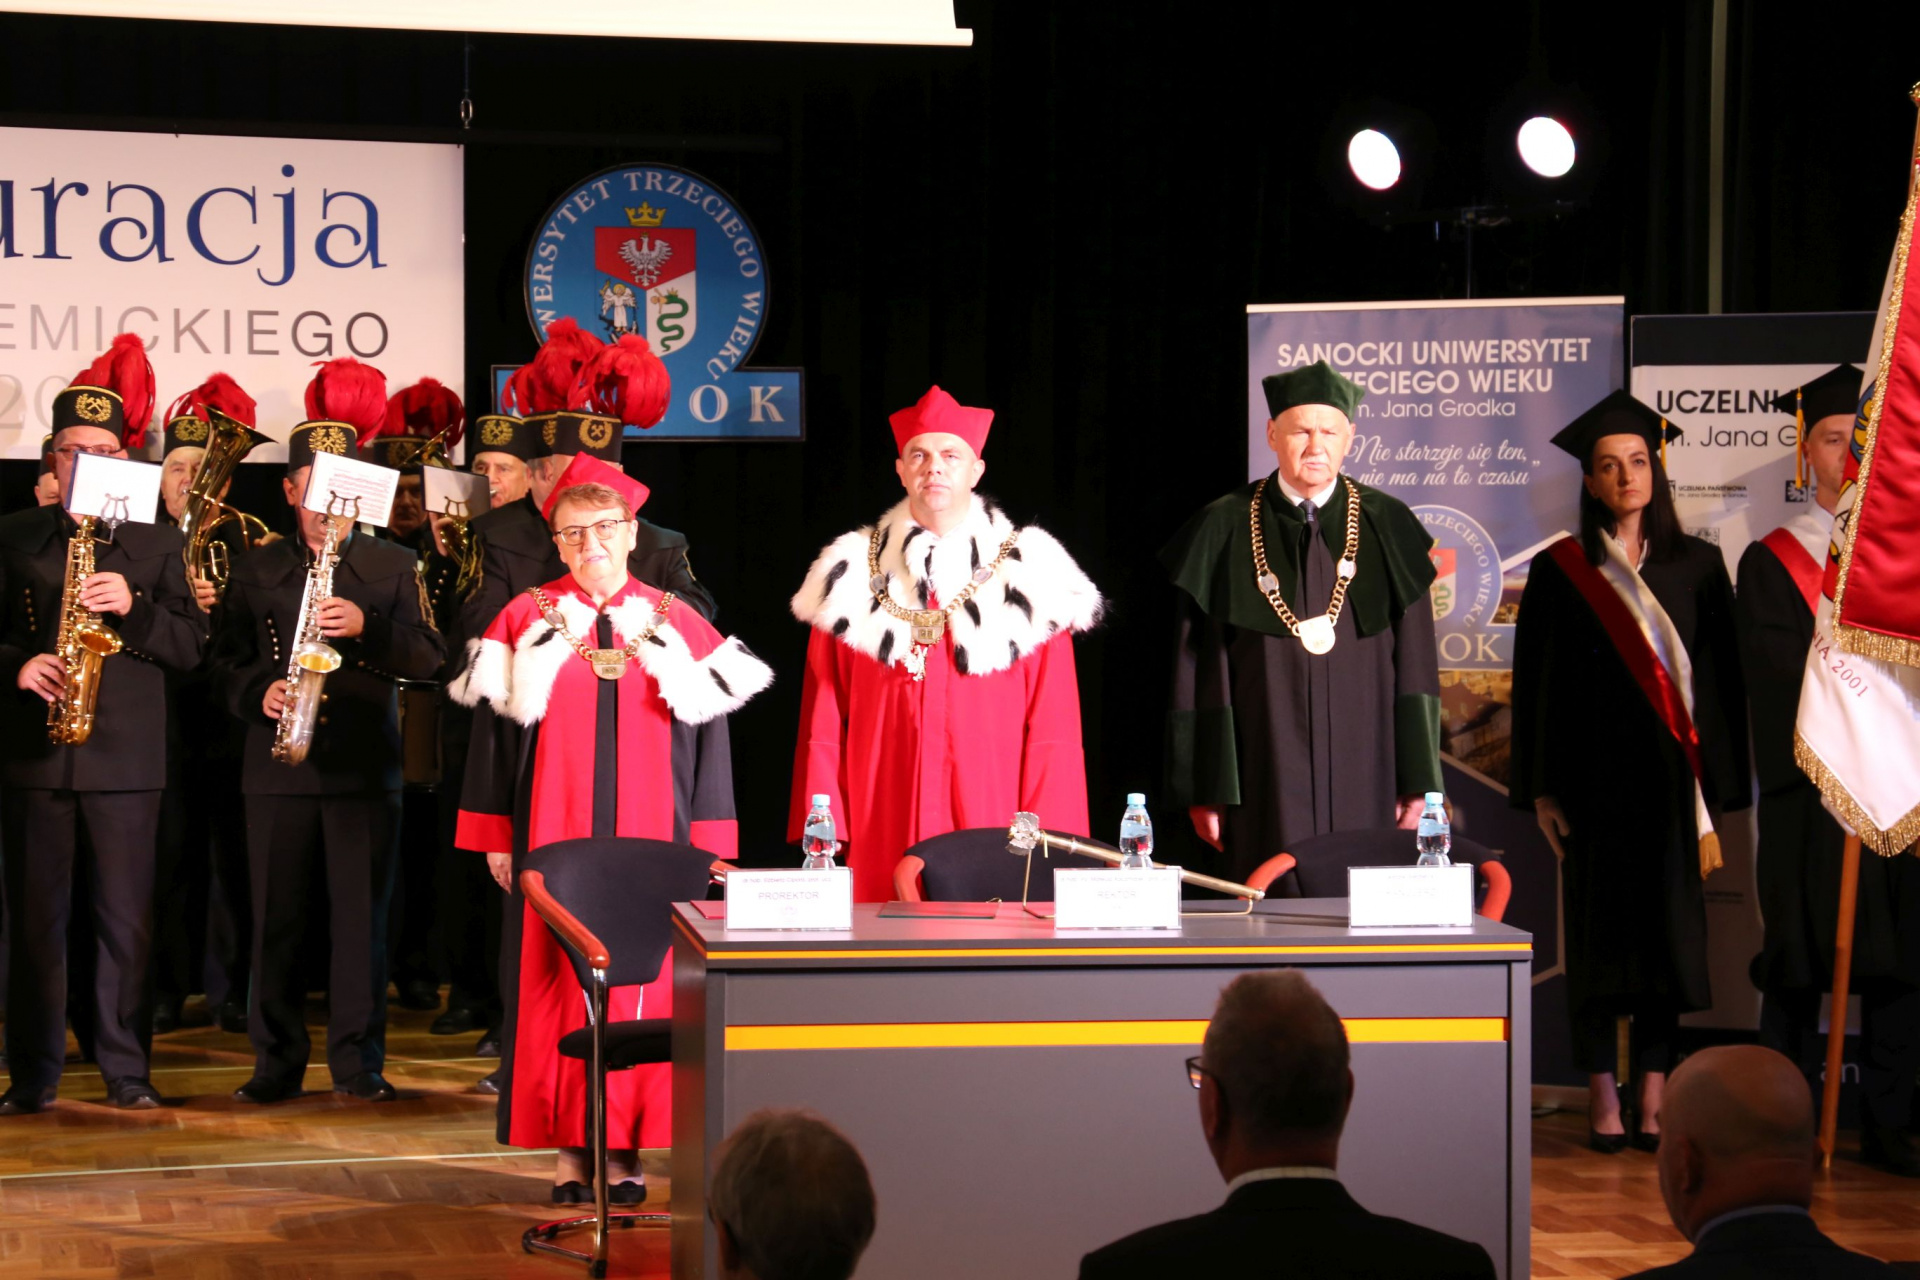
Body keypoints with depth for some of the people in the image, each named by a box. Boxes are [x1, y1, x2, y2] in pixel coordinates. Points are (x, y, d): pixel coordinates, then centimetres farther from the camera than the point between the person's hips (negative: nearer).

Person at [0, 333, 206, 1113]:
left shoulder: (158, 545, 9)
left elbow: (189, 647, 4)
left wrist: (133, 608, -13)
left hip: (126, 756, 0)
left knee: (126, 921, 0)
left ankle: (126, 1070, 8)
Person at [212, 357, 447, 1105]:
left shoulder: (393, 567, 8)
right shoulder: (256, 570, 11)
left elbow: (429, 656, 1)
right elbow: (227, 660, 11)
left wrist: (367, 628, -16)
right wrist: (257, 694, -9)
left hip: (365, 763, -1)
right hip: (277, 764, 1)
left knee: (361, 917, -1)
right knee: (276, 919, 2)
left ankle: (358, 1062, 5)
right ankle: (277, 1063, 10)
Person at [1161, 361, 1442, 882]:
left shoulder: (1386, 529, 6)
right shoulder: (1226, 531, 3)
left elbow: (1413, 667, 5)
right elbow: (1199, 671, 2)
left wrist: (1418, 780, 0)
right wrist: (1202, 787, -3)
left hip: (1363, 777, 1)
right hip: (1267, 776, -1)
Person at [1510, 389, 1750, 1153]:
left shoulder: (1696, 567, 6)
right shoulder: (1560, 572, 2)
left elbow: (1722, 679, 6)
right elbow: (1538, 685, 2)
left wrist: (1718, 785, -1)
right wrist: (1541, 789, -4)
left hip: (1668, 776, 1)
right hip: (1594, 776, -1)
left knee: (1666, 928, 2)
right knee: (1597, 929, 1)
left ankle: (1655, 1093, 8)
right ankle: (1602, 1096, 7)